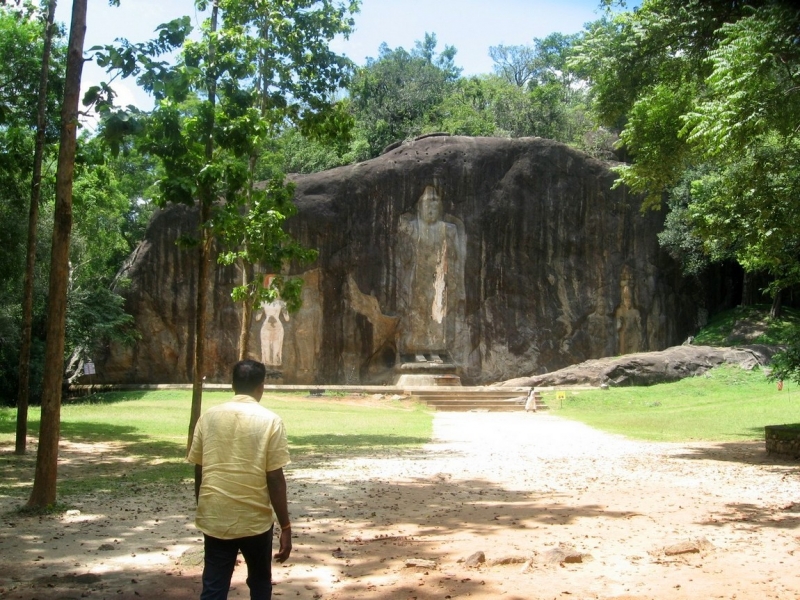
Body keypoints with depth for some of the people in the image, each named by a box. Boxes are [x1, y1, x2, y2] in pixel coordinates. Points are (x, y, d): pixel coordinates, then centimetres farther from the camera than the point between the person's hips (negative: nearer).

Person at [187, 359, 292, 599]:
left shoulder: (209, 416, 2)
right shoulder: (269, 420, -8)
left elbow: (198, 471, 6)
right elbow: (275, 479, -11)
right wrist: (285, 527, -5)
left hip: (215, 518, 2)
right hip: (255, 519, -2)